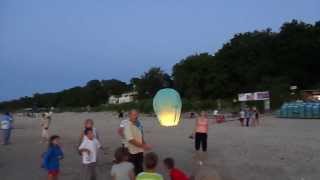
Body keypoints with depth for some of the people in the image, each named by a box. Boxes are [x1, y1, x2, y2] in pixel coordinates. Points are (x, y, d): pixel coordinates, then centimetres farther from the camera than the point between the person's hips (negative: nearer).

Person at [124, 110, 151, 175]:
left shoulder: (138, 124, 4)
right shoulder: (127, 126, -20)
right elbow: (131, 140, -25)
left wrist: (145, 145, 2)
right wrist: (143, 146, -23)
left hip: (140, 151, 7)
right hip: (132, 152, -7)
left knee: (140, 169, 19)